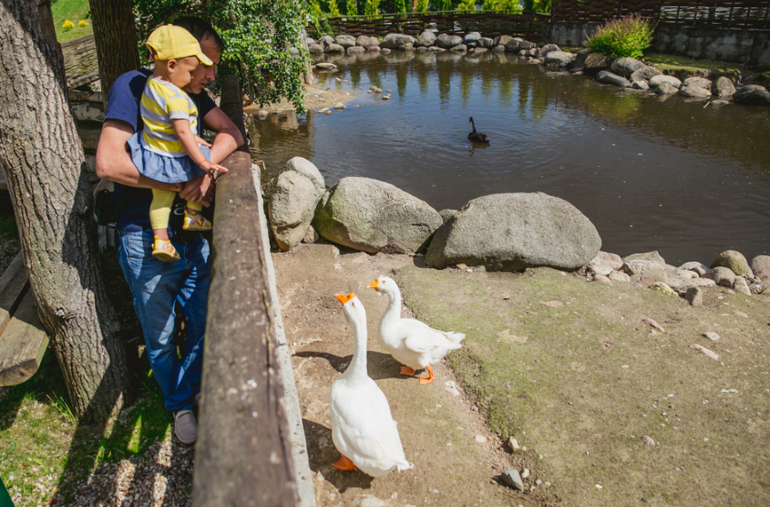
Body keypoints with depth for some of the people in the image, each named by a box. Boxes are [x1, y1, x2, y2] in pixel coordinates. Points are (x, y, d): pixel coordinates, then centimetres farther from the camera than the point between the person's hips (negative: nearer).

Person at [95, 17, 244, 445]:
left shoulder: (192, 94, 9)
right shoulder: (134, 86, -12)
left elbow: (231, 133, 1)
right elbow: (108, 162, -22)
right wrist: (181, 186, -18)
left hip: (192, 232, 6)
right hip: (146, 239, -5)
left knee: (204, 323, 15)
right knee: (160, 337, 11)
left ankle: (195, 387, 40)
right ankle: (179, 404, 34)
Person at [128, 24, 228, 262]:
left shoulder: (151, 84, 5)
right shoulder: (176, 98, -25)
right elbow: (183, 131, -29)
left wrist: (193, 140, 17)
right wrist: (203, 162, -28)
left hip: (151, 154, 9)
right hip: (172, 160, -8)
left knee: (161, 197, 17)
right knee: (203, 173, 17)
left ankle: (161, 240, 17)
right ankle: (193, 216, 24)